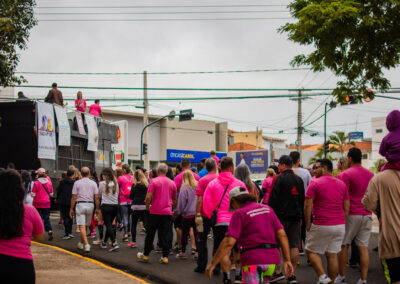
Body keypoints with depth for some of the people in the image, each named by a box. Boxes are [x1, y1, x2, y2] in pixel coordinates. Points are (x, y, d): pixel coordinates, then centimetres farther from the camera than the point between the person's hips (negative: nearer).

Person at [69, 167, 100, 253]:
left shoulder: (77, 183, -1)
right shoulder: (93, 183, 4)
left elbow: (74, 197, -3)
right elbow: (96, 197, 0)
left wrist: (71, 208, 4)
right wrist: (97, 208, 8)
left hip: (80, 204, -3)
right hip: (90, 205, 3)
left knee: (82, 226, -6)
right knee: (86, 225, 15)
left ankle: (86, 244, -17)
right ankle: (81, 243, 28)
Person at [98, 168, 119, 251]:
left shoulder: (102, 183, -7)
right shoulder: (115, 183, 3)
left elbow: (99, 194, 8)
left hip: (105, 206, -4)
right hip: (115, 206, 4)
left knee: (108, 225, -4)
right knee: (109, 224, 15)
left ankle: (114, 243, -18)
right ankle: (104, 243, 27)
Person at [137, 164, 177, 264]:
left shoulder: (154, 181, -6)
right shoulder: (172, 183, 7)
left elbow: (148, 197, -13)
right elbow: (174, 199, 15)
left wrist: (147, 206, 3)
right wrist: (174, 208, 29)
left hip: (155, 212, -3)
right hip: (168, 212, 3)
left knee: (150, 234, 7)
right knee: (166, 235, 4)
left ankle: (145, 255, 16)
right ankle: (165, 256, 1)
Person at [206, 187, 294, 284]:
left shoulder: (239, 214, -4)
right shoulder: (267, 209, 12)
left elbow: (228, 242, -12)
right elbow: (282, 234, 6)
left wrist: (213, 264, -6)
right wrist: (287, 260, 8)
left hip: (253, 260, -6)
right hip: (271, 261, 6)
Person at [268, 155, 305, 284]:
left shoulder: (280, 179, -8)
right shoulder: (299, 180, 12)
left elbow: (273, 199, -11)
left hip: (281, 216, -6)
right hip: (295, 217, 6)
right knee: (294, 246, 5)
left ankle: (278, 272, 1)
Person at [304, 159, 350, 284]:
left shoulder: (315, 183, -6)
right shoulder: (342, 184, 11)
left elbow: (307, 205, -10)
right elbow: (346, 207, 12)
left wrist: (308, 224, -2)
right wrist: (342, 224, 17)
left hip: (321, 225, -5)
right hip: (339, 226, 6)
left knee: (312, 251, 7)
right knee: (332, 255, 10)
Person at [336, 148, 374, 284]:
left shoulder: (346, 174, -10)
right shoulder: (371, 174, 10)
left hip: (351, 215, -5)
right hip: (367, 215, 5)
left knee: (344, 245, 8)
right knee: (363, 247, 5)